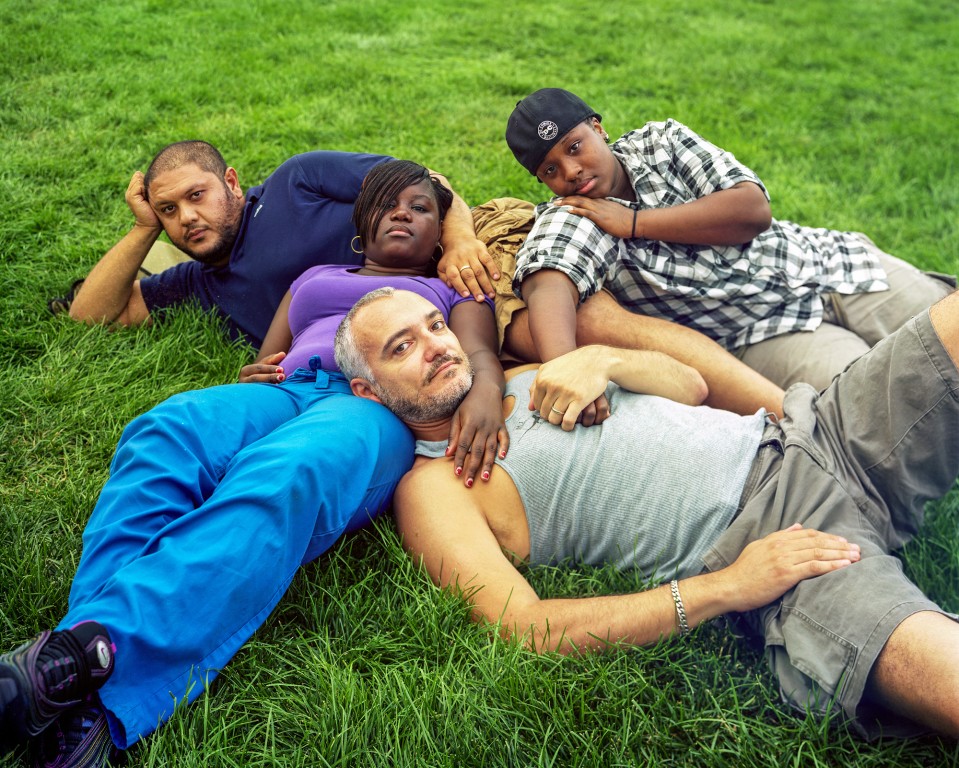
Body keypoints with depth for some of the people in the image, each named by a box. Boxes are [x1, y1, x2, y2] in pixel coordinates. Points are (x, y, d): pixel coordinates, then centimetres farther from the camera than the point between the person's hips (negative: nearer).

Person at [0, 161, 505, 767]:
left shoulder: (454, 290, 30)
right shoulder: (317, 276, 39)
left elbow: (480, 354, 9)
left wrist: (487, 389, -16)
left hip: (383, 406, -3)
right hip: (288, 392, 3)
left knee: (283, 478, -39)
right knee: (164, 433, -32)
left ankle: (98, 648, -55)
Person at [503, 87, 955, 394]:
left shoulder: (659, 141, 2)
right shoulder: (567, 220, -9)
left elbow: (753, 208, -11)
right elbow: (547, 286, -33)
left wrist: (633, 222, -16)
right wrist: (564, 371, -55)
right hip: (768, 331, -4)